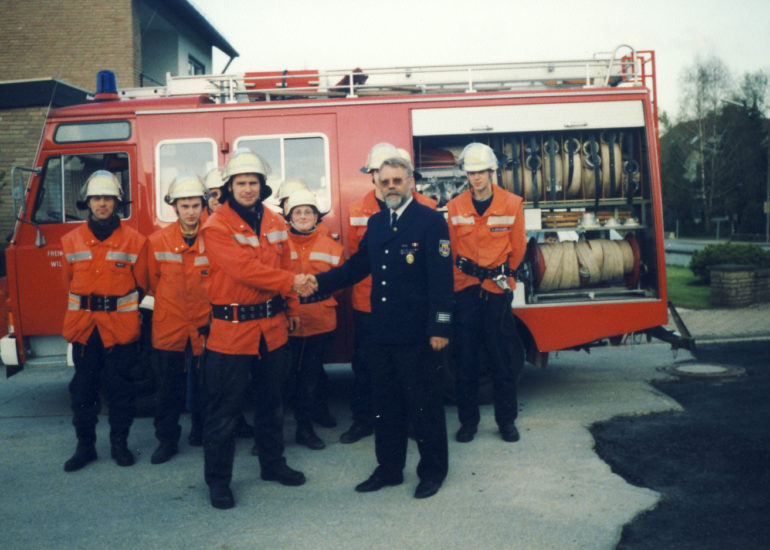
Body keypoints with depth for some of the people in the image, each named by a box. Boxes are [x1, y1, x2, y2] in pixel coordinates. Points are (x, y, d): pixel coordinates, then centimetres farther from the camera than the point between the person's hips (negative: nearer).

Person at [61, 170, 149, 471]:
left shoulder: (134, 240, -1)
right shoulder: (71, 240, 6)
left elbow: (141, 284, 6)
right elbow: (69, 281, 16)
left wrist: (120, 307, 7)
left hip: (120, 326, -2)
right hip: (83, 326, 3)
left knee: (120, 388, 4)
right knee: (83, 388, 8)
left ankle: (119, 443, 19)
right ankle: (85, 445, 21)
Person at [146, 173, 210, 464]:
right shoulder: (158, 240, -2)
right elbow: (153, 280, 11)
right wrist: (169, 303, 13)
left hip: (204, 325, 0)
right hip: (169, 326, 1)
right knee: (168, 387, 7)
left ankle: (202, 430, 30)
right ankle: (167, 439, 20)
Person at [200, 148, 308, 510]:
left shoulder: (275, 223, 8)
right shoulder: (217, 226, -12)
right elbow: (245, 269, -23)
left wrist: (292, 308, 19)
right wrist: (290, 282, -20)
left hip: (272, 326, 6)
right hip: (232, 329, -6)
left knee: (271, 401, 19)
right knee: (224, 408, 2)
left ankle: (273, 463, 37)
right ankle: (218, 480, 17)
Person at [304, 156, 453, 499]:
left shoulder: (430, 220, -7)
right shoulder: (375, 223, 12)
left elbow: (441, 277, -11)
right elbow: (358, 265, 14)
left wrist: (440, 327, -16)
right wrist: (320, 282, -1)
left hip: (416, 333, -6)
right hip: (382, 330, 6)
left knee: (424, 404, 4)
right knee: (385, 403, 14)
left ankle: (433, 471, 21)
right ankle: (389, 468, 29)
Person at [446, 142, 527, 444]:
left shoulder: (512, 204, 0)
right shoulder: (454, 207, 2)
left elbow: (518, 246, 7)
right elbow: (450, 249, 7)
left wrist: (503, 272, 8)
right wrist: (467, 271, 3)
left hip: (498, 288, -1)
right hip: (465, 288, 1)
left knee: (502, 358, 4)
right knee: (465, 359, 5)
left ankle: (507, 419, 18)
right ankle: (468, 421, 17)